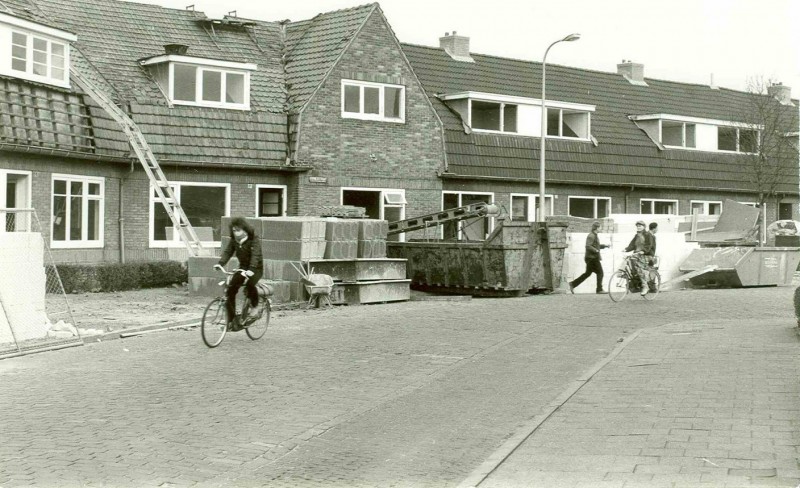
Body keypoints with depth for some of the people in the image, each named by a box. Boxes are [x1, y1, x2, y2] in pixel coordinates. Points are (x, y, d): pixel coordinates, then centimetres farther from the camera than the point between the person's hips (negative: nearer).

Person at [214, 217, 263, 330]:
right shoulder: (234, 240, -1)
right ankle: (231, 320, -4)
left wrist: (251, 269, -47)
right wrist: (220, 263, -29)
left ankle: (255, 307, -6)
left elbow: (255, 255, -31)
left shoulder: (254, 240, -18)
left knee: (250, 284, -35)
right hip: (243, 267, 5)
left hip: (256, 268, -5)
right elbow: (227, 252, -10)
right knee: (230, 289, -12)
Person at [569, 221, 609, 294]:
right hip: (592, 258, -10)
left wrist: (604, 246, 19)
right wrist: (596, 250, -24)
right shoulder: (591, 236, -15)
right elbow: (588, 246, -24)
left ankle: (573, 284, 10)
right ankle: (599, 289, 0)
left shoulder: (594, 235, 18)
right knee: (600, 272, -4)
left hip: (592, 258, 10)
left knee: (587, 273, 11)